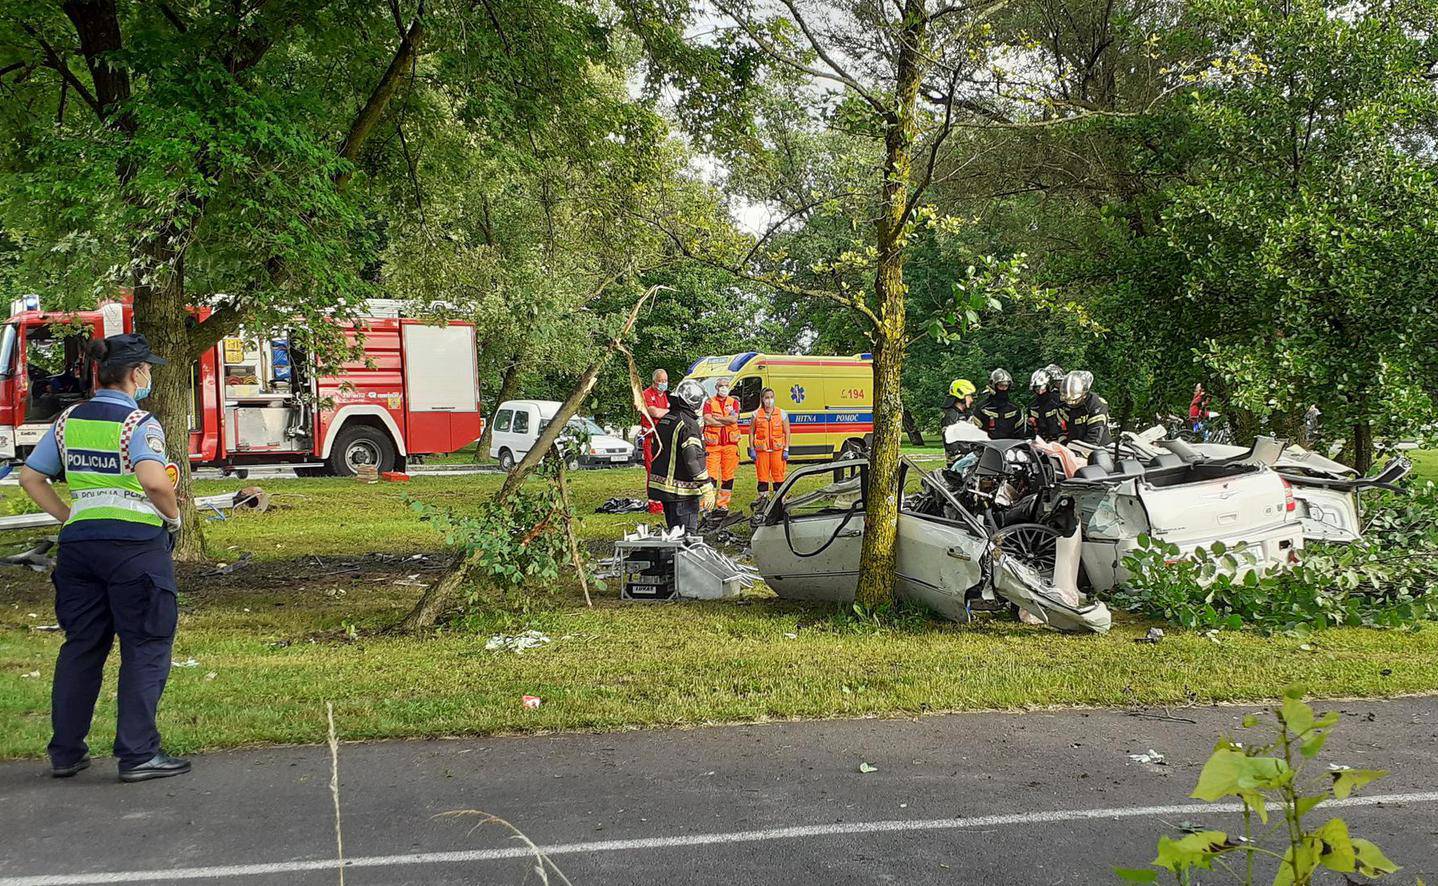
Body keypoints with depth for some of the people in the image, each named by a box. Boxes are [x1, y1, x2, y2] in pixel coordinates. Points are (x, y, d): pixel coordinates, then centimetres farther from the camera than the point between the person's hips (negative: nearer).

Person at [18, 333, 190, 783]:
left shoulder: (69, 420, 10)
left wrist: (68, 518, 13)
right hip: (135, 542, -6)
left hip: (79, 540, 7)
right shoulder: (139, 422, -11)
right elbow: (153, 480, -26)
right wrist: (173, 515, -10)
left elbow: (30, 477, 12)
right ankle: (137, 754, 2)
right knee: (145, 648, 2)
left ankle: (66, 752, 21)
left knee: (81, 646, 15)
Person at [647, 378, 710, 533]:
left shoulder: (664, 420, 12)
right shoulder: (688, 425, -16)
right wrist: (707, 489, -19)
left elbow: (656, 453, 19)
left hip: (662, 487, 9)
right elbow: (693, 460, -22)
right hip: (682, 492, -9)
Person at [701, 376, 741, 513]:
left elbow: (734, 419, -8)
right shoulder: (709, 402, 5)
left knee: (728, 475, 4)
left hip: (730, 444, 2)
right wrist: (727, 421, -6)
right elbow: (707, 421, -11)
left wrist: (717, 418, -7)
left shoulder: (733, 402, 10)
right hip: (713, 444, -2)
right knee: (711, 475, -8)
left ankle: (723, 504, 10)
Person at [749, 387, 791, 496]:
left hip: (778, 449, -1)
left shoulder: (782, 414, 4)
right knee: (762, 476, 4)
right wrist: (752, 449, 0)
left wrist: (786, 450, -3)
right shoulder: (756, 414, 5)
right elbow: (751, 432, 7)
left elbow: (787, 433, 5)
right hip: (761, 450, 1)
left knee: (778, 475, 1)